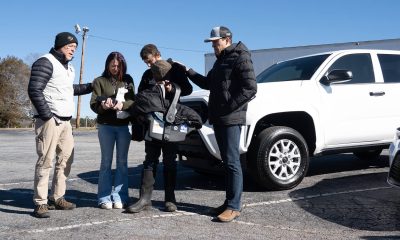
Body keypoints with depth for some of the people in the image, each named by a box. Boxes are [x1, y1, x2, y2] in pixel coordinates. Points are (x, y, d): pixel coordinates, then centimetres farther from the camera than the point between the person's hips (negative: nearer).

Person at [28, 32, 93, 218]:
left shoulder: (68, 66, 19)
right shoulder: (46, 62, -9)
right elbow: (34, 90, -17)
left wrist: (90, 87, 22)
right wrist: (47, 116, -19)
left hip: (65, 120, 9)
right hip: (50, 120, -9)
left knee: (66, 159, 11)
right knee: (46, 161, -7)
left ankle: (57, 198, 21)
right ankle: (40, 203, -1)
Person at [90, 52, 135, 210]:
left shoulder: (128, 80, 9)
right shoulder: (100, 81, 4)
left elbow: (134, 100, 0)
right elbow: (93, 103, -4)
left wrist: (123, 104, -20)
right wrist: (103, 106, -26)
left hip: (124, 125, 2)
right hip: (106, 126, -2)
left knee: (122, 162, 4)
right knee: (106, 162, 2)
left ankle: (119, 196, 9)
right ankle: (104, 198, 6)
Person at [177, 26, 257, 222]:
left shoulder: (240, 58, -8)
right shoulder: (221, 60, 21)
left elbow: (250, 88, -16)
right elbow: (208, 83, 27)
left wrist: (229, 107, -17)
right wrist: (188, 72, 17)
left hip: (231, 119, -9)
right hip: (219, 118, 9)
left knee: (232, 162, -8)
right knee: (227, 162, 11)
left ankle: (234, 207, -3)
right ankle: (229, 203, 16)